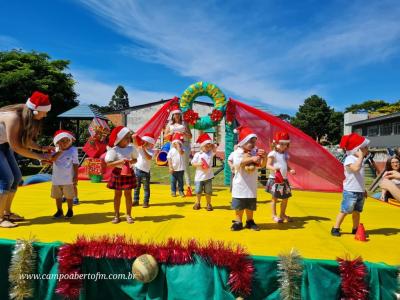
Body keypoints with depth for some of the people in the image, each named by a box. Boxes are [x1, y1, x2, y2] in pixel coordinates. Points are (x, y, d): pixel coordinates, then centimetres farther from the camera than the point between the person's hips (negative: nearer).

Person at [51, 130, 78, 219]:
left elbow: (75, 164, -6)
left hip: (68, 179, -3)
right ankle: (59, 211, 28)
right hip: (56, 179, 3)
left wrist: (75, 176, -8)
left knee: (69, 196, 7)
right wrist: (60, 151, -18)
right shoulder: (56, 151, 1)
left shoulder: (73, 151, -8)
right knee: (57, 196, 13)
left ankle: (70, 211, 23)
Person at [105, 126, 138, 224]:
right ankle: (116, 215, 20)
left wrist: (132, 161, -15)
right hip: (118, 173, -2)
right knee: (117, 194, 9)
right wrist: (120, 161, -27)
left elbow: (135, 159, 8)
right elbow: (108, 163, -17)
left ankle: (128, 215, 19)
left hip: (129, 173, 2)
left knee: (128, 194, 8)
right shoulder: (114, 150, -13)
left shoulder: (131, 148, -3)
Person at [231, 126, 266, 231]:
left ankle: (250, 221, 29)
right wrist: (252, 159, -39)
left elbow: (262, 165, 0)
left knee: (251, 205, 14)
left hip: (251, 185, 4)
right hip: (240, 185, -4)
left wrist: (263, 157, -20)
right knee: (239, 206, 6)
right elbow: (238, 163, -28)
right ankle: (238, 222, 20)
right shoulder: (237, 153, -10)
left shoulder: (255, 153, 3)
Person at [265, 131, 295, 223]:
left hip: (284, 179, 7)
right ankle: (274, 215, 14)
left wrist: (290, 170, -2)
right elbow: (268, 165, -15)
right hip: (275, 179, -7)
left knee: (285, 197, 13)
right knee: (275, 197, 1)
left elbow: (286, 165, 18)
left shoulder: (285, 154, 12)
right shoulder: (273, 154, -9)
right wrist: (274, 169, -34)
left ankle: (282, 214, 29)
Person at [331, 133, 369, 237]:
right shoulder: (349, 159, -15)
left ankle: (355, 229, 26)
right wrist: (361, 157, -26)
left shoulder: (360, 160, 12)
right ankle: (335, 228, 9)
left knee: (357, 211, 14)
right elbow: (356, 168, -37)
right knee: (344, 211, -1)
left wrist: (363, 189, 21)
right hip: (350, 191, -8)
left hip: (360, 191, 8)